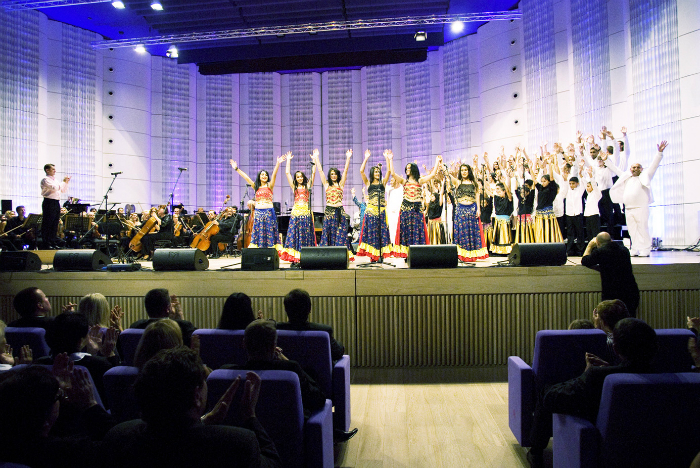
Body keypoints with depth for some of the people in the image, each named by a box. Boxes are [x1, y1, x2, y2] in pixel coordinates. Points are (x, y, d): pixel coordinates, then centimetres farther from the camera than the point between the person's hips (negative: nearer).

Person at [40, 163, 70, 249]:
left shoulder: (55, 180, 21)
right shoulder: (45, 180, -5)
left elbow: (63, 190, 25)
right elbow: (54, 188, -20)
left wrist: (66, 182, 12)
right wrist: (63, 182, -9)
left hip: (56, 203, 8)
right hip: (49, 202, -8)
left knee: (55, 224, 10)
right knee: (48, 224, -5)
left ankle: (54, 243, 15)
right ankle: (46, 244, -3)